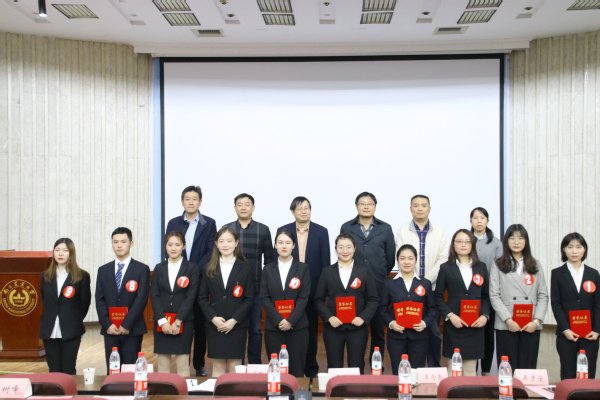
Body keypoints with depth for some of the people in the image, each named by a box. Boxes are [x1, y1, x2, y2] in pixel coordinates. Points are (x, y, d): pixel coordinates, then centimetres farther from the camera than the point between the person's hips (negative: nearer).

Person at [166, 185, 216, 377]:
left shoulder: (209, 223, 2)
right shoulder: (173, 223, 8)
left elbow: (211, 251, -4)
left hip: (200, 280, -1)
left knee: (200, 323, 4)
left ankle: (199, 364, 13)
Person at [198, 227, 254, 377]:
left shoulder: (246, 269, 2)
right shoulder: (209, 269, 7)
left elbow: (249, 299, -2)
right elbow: (202, 297, 5)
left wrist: (234, 320, -12)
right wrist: (213, 318, -10)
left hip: (237, 325, -1)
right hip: (214, 325, 1)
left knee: (234, 367, 1)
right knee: (218, 366, 5)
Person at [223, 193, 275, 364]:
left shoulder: (263, 230, 3)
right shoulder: (226, 229, 4)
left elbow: (269, 259, 6)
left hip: (255, 287, -1)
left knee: (255, 329, 6)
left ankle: (255, 365, 17)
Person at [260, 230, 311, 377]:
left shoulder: (302, 268, 5)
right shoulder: (268, 269, 9)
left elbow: (304, 297, -3)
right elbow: (264, 298, 1)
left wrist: (291, 321, -14)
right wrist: (279, 320, -11)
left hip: (297, 326, -1)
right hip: (273, 326, 1)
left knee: (296, 368, -1)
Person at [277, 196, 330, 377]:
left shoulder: (321, 232, 1)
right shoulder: (283, 231, 2)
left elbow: (325, 261, 2)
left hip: (313, 288, 0)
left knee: (311, 328, 9)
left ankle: (311, 367, 20)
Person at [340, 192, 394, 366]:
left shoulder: (385, 229, 4)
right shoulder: (346, 227, 4)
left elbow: (390, 257, 9)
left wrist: (380, 276, 12)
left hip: (378, 286, 0)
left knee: (378, 329, 7)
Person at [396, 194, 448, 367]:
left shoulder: (439, 232, 6)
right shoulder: (402, 231, 3)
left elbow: (443, 260, -2)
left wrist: (426, 280, -10)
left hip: (433, 289, 1)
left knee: (434, 332, 5)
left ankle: (434, 369, 15)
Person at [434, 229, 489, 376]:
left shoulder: (481, 267, 11)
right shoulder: (446, 268, 3)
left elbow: (486, 296, 12)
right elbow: (438, 296, 1)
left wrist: (485, 315, -4)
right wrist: (450, 315, -12)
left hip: (476, 325, 2)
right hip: (454, 324, -2)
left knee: (470, 370, 6)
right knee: (453, 369, 2)